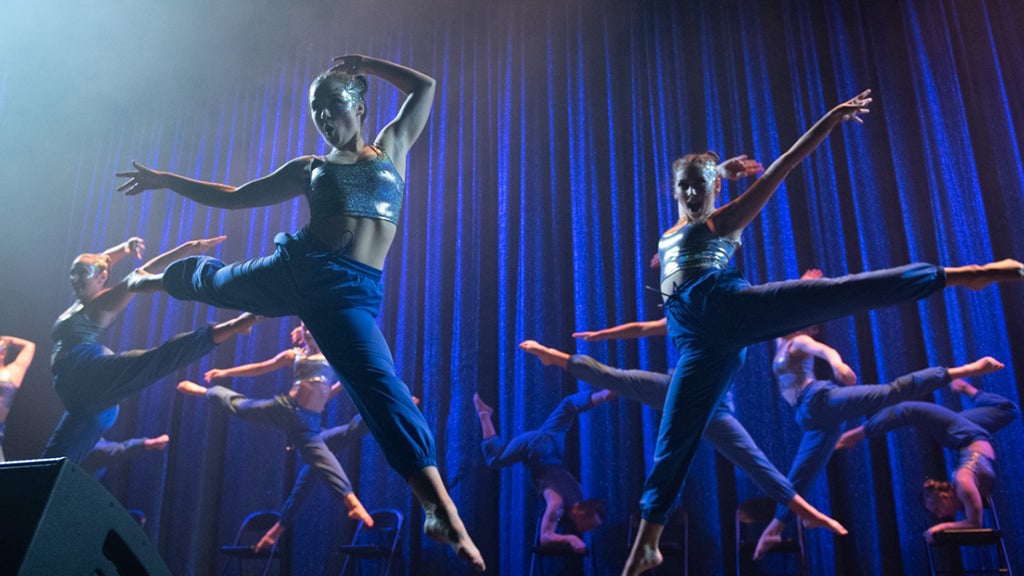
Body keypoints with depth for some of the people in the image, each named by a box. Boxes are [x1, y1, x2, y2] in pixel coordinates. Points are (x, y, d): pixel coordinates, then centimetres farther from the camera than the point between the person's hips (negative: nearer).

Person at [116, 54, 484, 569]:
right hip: (296, 266, 3)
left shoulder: (390, 148, 19)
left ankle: (441, 513, -24)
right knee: (217, 281, 22)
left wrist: (363, 64, 22)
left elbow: (424, 86, 23)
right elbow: (234, 197, 26)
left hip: (352, 293, -3)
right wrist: (166, 180, 25)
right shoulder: (309, 169, 20)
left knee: (382, 388, -20)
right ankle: (161, 276, 62)